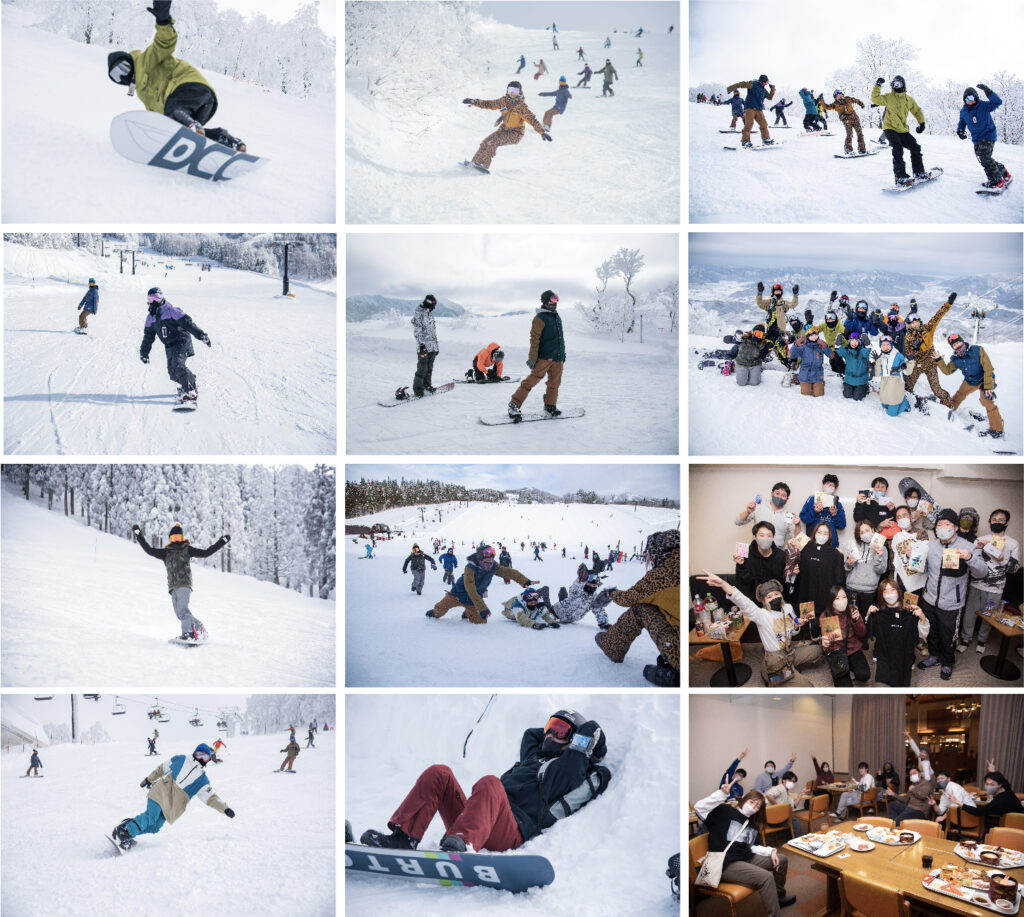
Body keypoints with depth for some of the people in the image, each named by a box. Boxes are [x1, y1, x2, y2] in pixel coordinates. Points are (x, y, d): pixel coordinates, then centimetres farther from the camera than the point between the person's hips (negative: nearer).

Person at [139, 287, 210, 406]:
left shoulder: (171, 311, -14)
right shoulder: (151, 317, 8)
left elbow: (187, 323, -19)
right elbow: (148, 336, 17)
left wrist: (201, 335, -27)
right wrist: (144, 352, 17)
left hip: (182, 341, -7)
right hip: (169, 346, 7)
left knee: (178, 365, -23)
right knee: (172, 369, -2)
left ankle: (191, 392, -21)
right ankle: (184, 385, 24)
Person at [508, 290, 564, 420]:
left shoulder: (557, 317, 18)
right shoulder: (540, 318, -7)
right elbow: (534, 339, -11)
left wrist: (563, 354, 25)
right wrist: (532, 358, -16)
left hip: (558, 357, 7)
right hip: (544, 356, -7)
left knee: (555, 382, 9)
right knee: (532, 379, -11)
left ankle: (550, 405, 24)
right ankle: (514, 404, -8)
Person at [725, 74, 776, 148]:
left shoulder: (764, 90, 22)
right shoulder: (753, 84, 2)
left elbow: (770, 97, 35)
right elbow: (742, 84, -6)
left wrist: (773, 89, 21)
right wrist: (730, 88, -14)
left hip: (759, 110, 6)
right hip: (750, 108, -6)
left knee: (763, 124, 1)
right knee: (749, 124, -17)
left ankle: (766, 139, 15)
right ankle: (745, 141, -16)